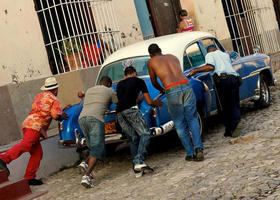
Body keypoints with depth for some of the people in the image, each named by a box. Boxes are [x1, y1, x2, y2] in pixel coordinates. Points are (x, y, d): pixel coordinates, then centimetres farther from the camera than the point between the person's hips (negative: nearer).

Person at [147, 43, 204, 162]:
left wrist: (162, 90, 45)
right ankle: (198, 148, -5)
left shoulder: (151, 62, 17)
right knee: (192, 120, 11)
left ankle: (190, 154, 10)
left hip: (172, 91, -3)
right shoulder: (172, 57, 27)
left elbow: (154, 82, 26)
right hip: (186, 86, 3)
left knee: (180, 125, 8)